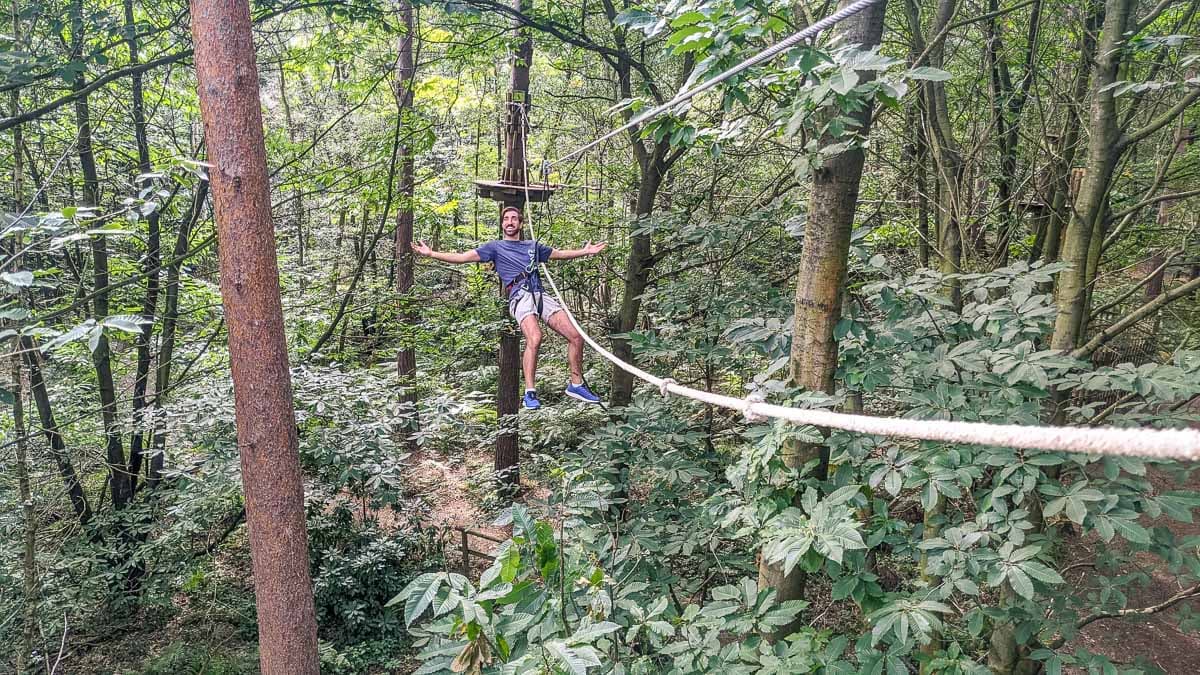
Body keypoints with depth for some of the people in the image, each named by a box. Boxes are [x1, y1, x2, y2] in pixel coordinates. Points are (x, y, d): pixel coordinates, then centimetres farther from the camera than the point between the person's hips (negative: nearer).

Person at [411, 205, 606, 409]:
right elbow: (463, 257, 10)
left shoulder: (533, 246, 29)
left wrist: (586, 251, 39)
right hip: (520, 297, -5)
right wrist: (431, 254, 2)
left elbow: (560, 253, 40)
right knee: (534, 339, -32)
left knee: (576, 337, -7)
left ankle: (576, 385, 8)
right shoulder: (495, 247, 17)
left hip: (541, 295, 5)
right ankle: (530, 392, -23)